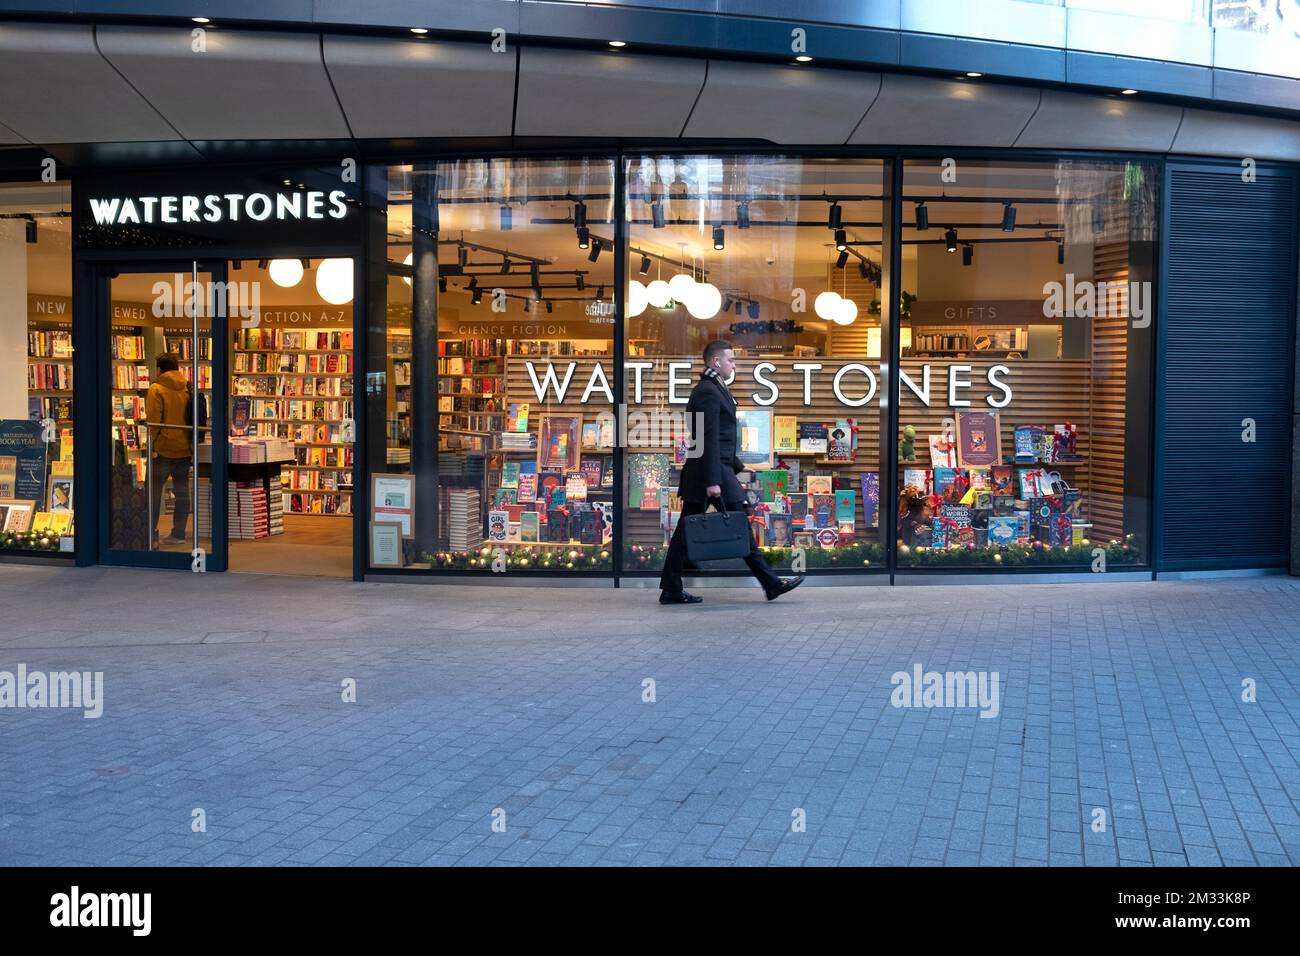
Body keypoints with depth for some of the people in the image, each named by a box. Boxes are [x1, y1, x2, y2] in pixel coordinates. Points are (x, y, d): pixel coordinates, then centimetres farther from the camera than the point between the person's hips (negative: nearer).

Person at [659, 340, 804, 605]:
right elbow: (709, 439, -20)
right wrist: (713, 481, -23)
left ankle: (671, 590, 9)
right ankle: (771, 584, 3)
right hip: (714, 471, -10)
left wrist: (738, 466, 26)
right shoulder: (708, 392, -13)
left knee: (686, 530, 7)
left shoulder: (712, 390, 20)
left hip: (698, 473, 10)